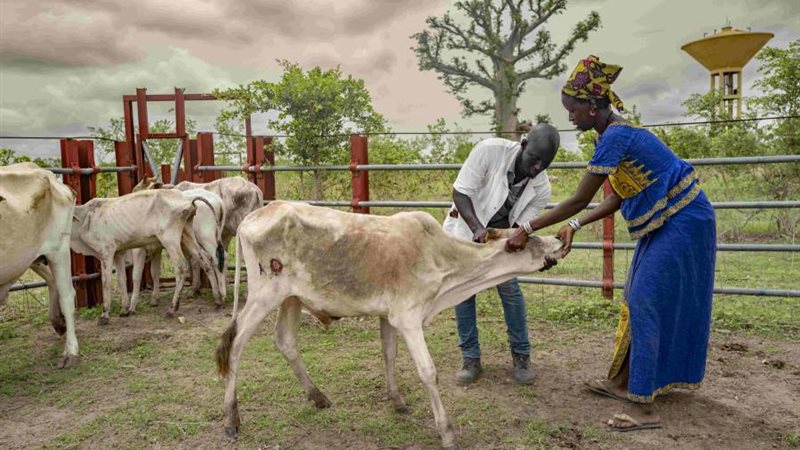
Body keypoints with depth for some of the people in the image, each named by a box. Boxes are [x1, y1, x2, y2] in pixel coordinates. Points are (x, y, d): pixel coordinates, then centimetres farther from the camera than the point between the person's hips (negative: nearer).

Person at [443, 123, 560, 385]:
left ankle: (521, 356, 10)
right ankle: (471, 358, 10)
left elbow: (521, 226, -16)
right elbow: (460, 192, -28)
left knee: (510, 289, -7)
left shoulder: (542, 187, -19)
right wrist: (477, 228, -42)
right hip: (465, 227, -1)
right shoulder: (490, 150, -30)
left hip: (501, 233, 2)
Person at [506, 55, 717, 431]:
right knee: (637, 301, 14)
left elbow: (579, 200, -23)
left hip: (681, 224, -10)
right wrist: (574, 227, 0)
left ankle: (644, 407, 2)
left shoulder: (614, 137, -23)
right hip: (664, 224, 10)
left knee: (647, 305, -7)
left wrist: (527, 229, -18)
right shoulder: (616, 134, 7)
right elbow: (617, 199, 7)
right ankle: (622, 383, 27)